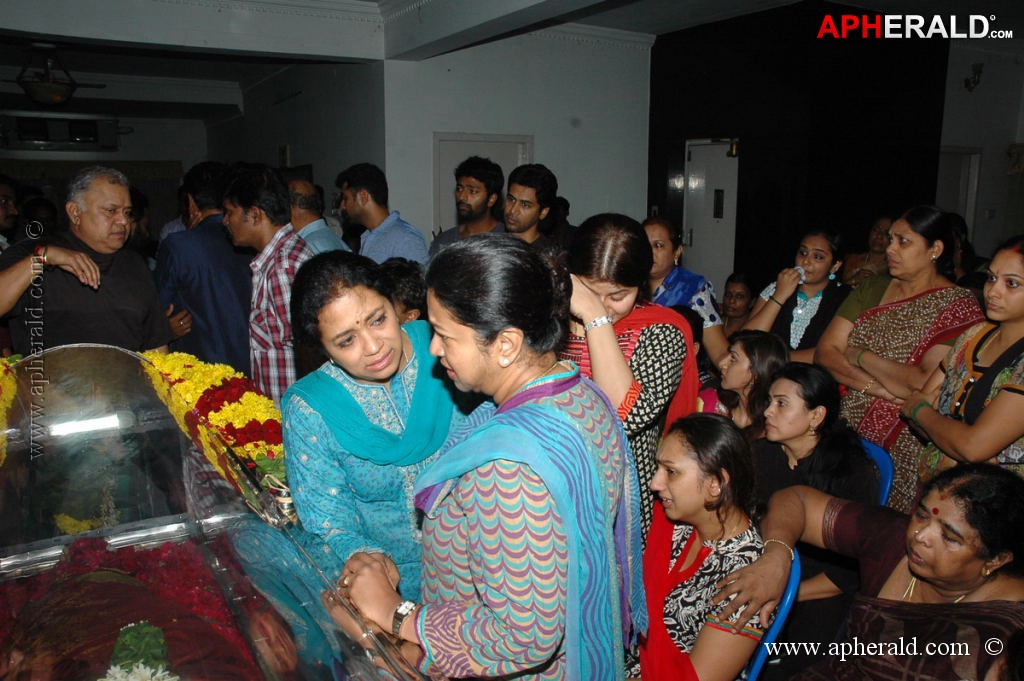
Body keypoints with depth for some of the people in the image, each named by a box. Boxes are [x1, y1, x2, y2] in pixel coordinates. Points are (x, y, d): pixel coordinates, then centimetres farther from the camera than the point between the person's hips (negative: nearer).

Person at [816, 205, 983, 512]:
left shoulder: (958, 306, -5)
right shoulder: (873, 288, 9)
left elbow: (930, 384, -18)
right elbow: (825, 352, -1)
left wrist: (860, 356, -9)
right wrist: (878, 386, -14)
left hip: (901, 449, -4)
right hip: (845, 429, 4)